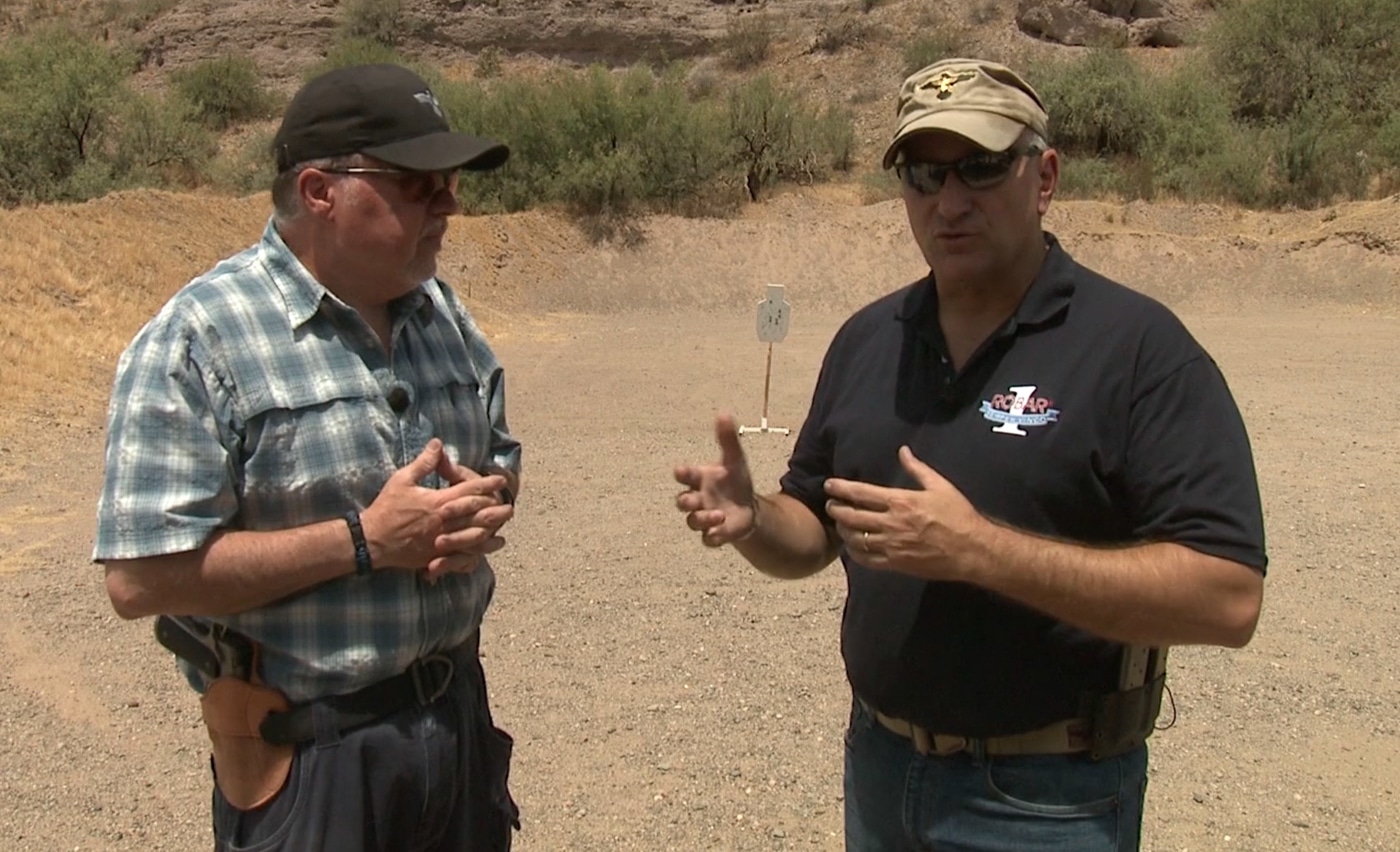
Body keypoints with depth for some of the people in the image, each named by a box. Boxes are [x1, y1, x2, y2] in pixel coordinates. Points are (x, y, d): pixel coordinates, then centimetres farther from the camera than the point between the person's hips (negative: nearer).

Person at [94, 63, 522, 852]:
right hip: (312, 751, -6)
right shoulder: (197, 341, -15)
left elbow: (501, 458, 15)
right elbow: (143, 577, -19)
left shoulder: (442, 311, 4)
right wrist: (364, 540, -23)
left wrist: (487, 503, -8)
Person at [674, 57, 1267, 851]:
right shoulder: (868, 339, 3)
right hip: (879, 765, 5)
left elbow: (1227, 597, -22)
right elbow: (814, 533, 10)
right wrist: (753, 519, -12)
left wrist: (979, 550, -29)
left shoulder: (1139, 347, -15)